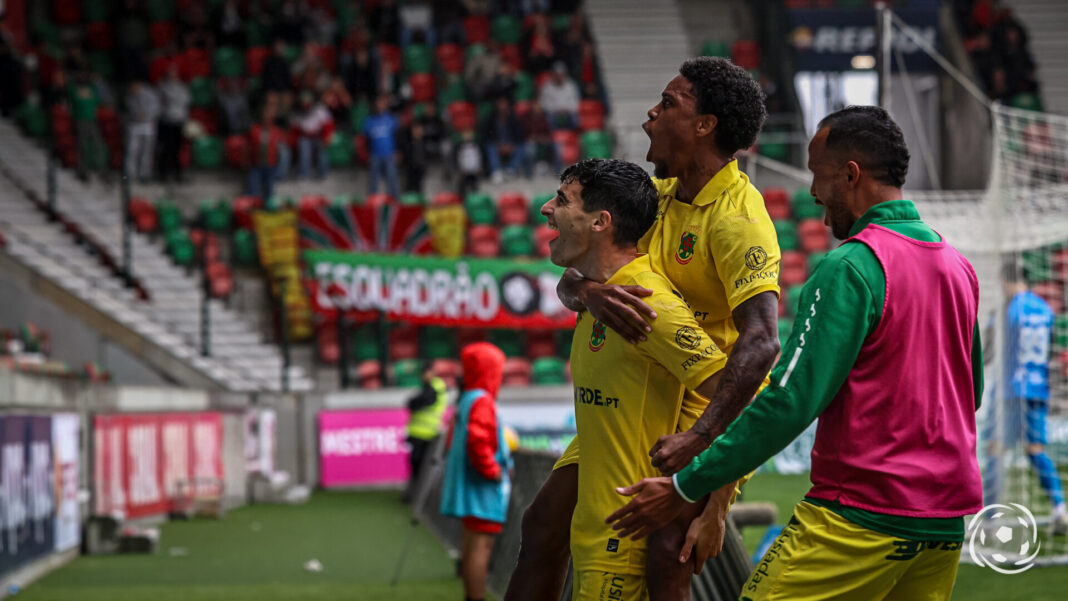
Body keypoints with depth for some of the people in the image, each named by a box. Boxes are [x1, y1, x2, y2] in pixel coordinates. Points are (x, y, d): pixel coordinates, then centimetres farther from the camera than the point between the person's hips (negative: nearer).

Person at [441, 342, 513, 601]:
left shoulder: (465, 400, 14)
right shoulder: (482, 401, -15)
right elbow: (477, 441, -26)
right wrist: (493, 471, -14)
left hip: (468, 483, 10)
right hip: (483, 487, -10)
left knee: (472, 543, 15)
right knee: (481, 544, -11)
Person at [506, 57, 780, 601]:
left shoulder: (737, 218, -21)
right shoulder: (657, 196, 4)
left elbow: (761, 342, -32)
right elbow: (569, 279, 1)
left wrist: (698, 438, -41)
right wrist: (588, 291, -25)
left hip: (711, 410, -8)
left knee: (667, 555, -24)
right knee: (544, 524, 6)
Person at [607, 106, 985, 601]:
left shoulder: (852, 267, -13)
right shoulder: (959, 267, 12)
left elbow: (790, 401, -19)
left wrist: (685, 487, -15)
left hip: (862, 514, -8)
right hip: (947, 520, 8)